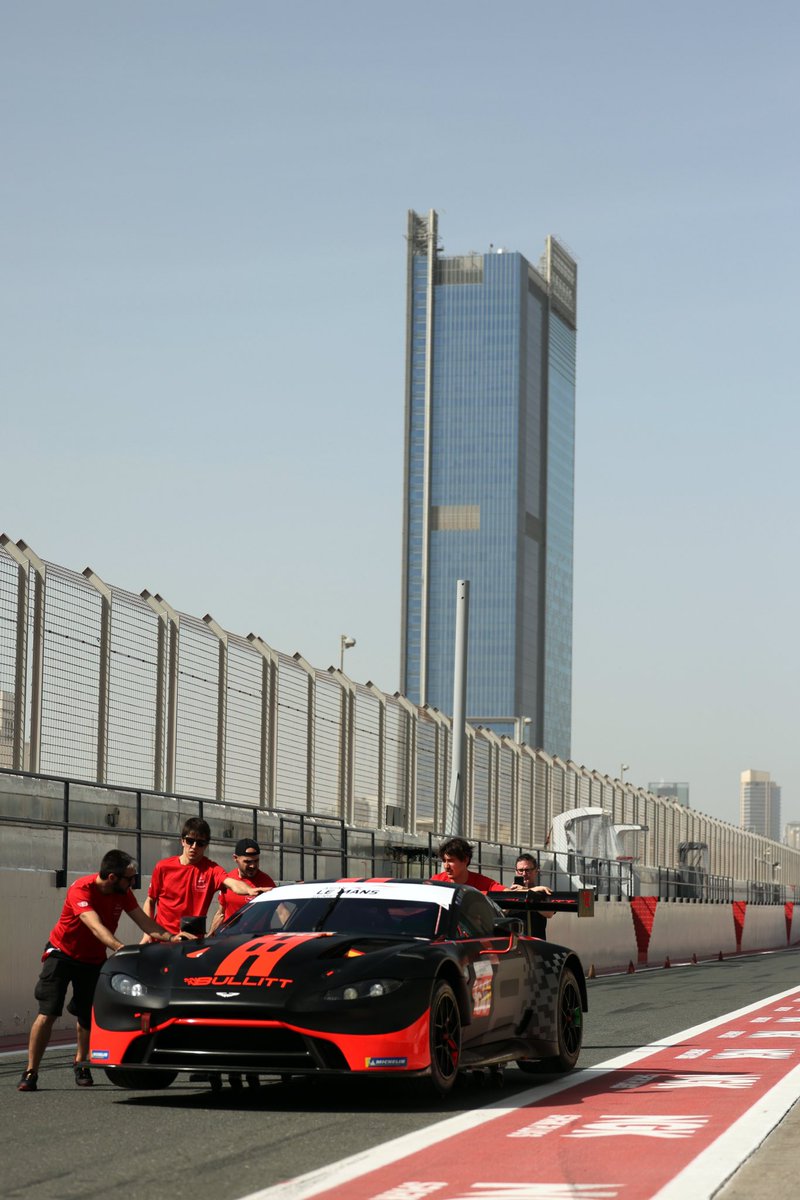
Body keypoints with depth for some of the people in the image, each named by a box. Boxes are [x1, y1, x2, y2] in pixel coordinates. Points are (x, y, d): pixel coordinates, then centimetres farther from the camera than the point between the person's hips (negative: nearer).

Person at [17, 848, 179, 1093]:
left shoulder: (123, 893, -9)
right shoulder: (81, 889, -28)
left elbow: (144, 921, -11)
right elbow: (95, 926, -41)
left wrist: (171, 937, -29)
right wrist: (121, 948, -55)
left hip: (93, 960, 5)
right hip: (63, 954, -5)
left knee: (88, 1017, 3)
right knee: (48, 1012, -14)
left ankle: (81, 1064, 27)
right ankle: (30, 1073, -10)